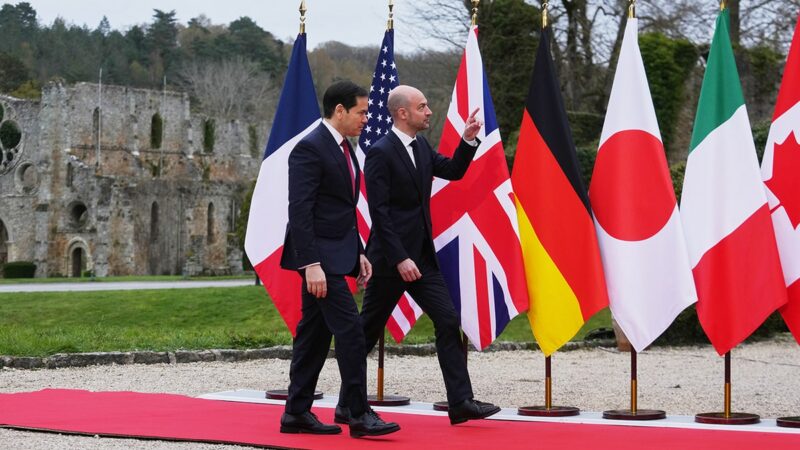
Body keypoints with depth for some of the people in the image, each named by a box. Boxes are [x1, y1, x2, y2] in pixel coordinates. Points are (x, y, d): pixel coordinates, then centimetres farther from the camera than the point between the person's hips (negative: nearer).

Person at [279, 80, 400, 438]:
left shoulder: (343, 149, 16)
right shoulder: (310, 148, -14)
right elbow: (300, 210, -19)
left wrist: (359, 253, 17)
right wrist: (312, 264, -24)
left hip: (335, 254, 10)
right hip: (318, 254, -10)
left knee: (314, 332, 11)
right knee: (350, 328, -11)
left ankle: (297, 413, 17)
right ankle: (360, 415, -7)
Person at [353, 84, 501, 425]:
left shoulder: (421, 146, 9)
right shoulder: (381, 153, -15)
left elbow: (452, 171, 18)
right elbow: (379, 212, -19)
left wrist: (468, 140, 2)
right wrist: (400, 259, -22)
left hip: (422, 255, 8)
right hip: (391, 259, -8)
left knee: (448, 321, -2)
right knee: (368, 330, 4)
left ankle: (460, 402, -2)